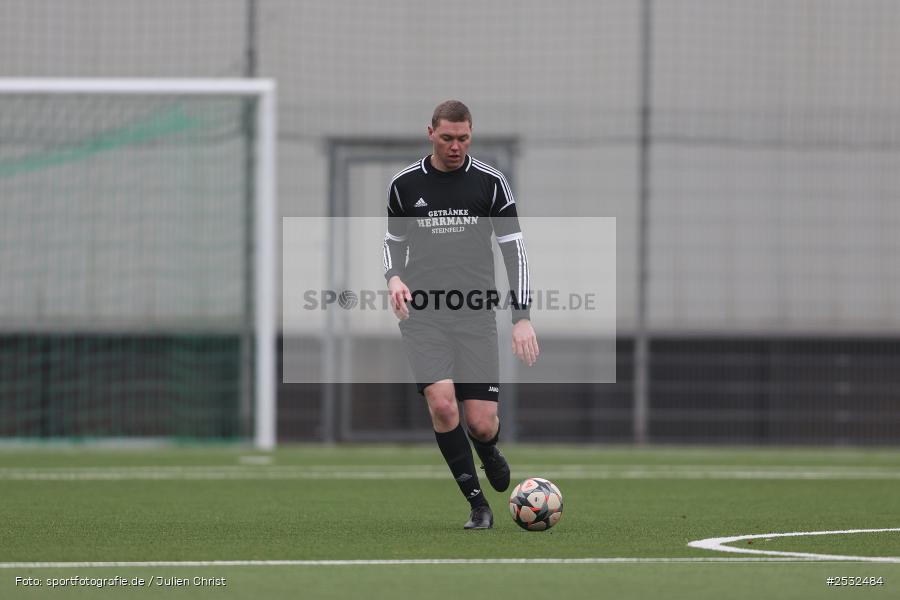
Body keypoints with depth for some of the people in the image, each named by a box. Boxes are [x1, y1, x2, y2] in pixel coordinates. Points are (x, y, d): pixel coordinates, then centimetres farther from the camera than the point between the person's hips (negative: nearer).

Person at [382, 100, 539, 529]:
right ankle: (478, 504, -8)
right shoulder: (404, 184, 5)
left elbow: (513, 249, 4)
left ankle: (488, 452, 34)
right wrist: (394, 277, -4)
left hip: (475, 314, 0)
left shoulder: (490, 183, 2)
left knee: (481, 423, -6)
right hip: (423, 313, 0)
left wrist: (522, 317, -3)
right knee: (441, 401, -22)